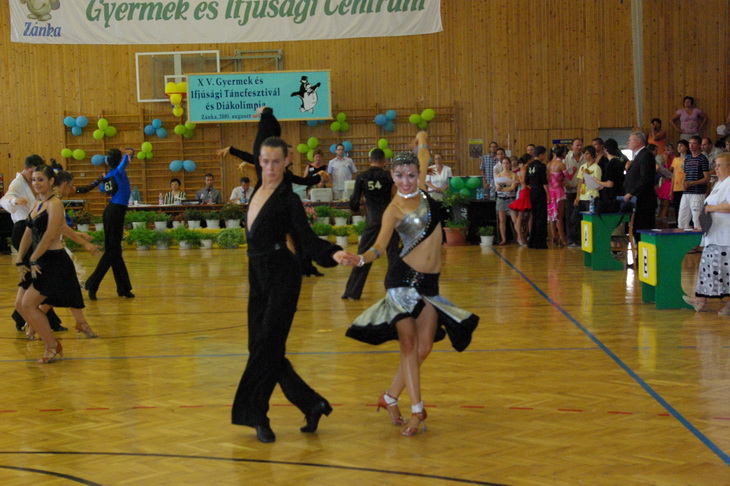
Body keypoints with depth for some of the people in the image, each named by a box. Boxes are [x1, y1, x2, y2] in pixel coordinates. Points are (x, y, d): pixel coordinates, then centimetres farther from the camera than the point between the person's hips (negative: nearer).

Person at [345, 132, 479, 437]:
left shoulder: (421, 189, 4)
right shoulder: (394, 210, -9)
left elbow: (423, 146, 18)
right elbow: (380, 246, -22)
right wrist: (360, 259, -38)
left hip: (430, 282, 6)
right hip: (404, 278, -6)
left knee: (423, 348, 5)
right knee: (409, 345, -9)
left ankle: (390, 398, 19)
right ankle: (417, 410, -7)